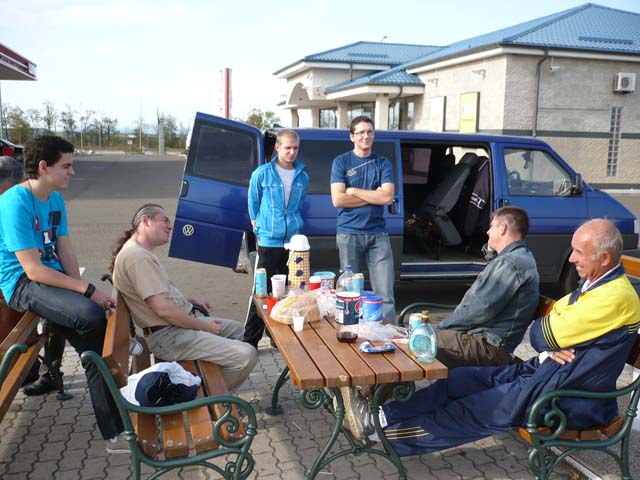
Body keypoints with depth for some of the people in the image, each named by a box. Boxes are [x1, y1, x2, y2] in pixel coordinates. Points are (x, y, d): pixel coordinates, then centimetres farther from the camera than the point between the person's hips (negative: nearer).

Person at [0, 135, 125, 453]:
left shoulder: (55, 199, 8)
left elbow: (66, 252, 7)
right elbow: (33, 270, -22)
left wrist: (81, 290, -8)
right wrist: (87, 291, -22)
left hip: (52, 279, 8)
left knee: (94, 349, -5)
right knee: (93, 315, -31)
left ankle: (114, 434, 4)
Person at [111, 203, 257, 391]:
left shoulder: (141, 252, 13)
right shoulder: (137, 257, -21)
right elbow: (163, 309, -26)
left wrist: (188, 300, 14)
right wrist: (204, 326, -15)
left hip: (177, 323, 11)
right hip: (168, 336, -11)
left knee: (235, 329, 24)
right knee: (246, 355, -19)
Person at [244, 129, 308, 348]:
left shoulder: (302, 176, 9)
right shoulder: (262, 173, -1)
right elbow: (253, 201, 8)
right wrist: (258, 224, 6)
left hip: (294, 240, 4)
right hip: (269, 241, -4)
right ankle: (250, 339, 6)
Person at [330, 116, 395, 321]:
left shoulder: (383, 163, 8)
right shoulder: (341, 162, 4)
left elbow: (387, 197, -7)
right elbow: (337, 200, -9)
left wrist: (354, 191, -6)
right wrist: (374, 196, -5)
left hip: (378, 234, 1)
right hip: (349, 234, -1)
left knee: (385, 295, -2)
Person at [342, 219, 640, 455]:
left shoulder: (615, 296, -22)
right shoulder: (593, 284, 10)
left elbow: (544, 334, -22)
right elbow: (538, 332, 9)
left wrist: (548, 339, 1)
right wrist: (551, 348, -12)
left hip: (569, 396, -9)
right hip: (543, 371, 9)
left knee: (479, 410, -13)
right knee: (463, 378, -5)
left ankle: (385, 431, -7)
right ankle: (383, 417, -6)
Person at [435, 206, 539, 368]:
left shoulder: (509, 263, -17)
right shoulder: (521, 257, 18)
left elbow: (480, 310, -20)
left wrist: (442, 326, -7)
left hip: (488, 347, -11)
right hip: (490, 342, 11)